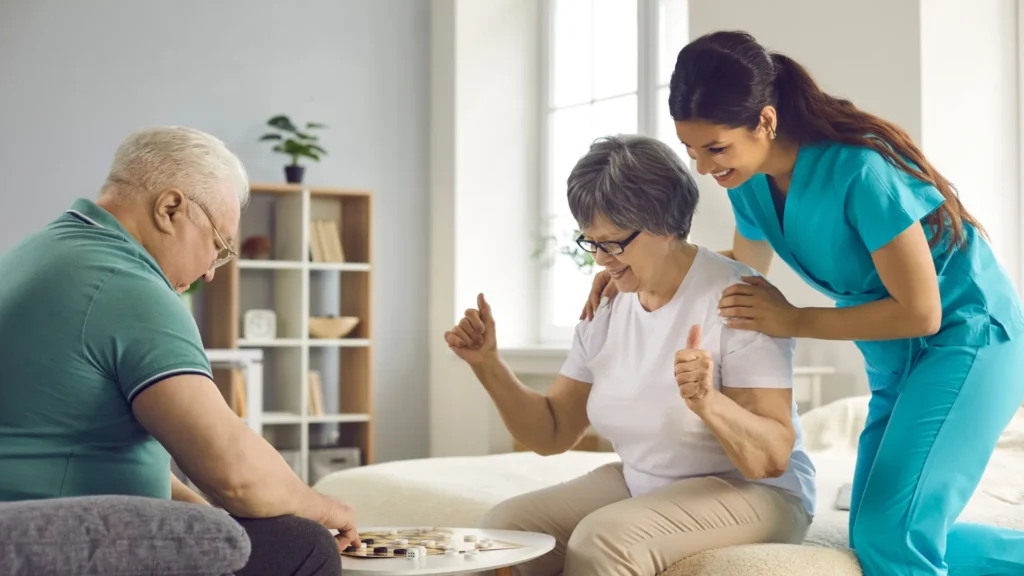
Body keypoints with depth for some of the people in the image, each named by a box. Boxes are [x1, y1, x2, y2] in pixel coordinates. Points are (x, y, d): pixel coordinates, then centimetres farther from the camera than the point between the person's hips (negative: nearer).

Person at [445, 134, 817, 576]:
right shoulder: (606, 310, 2)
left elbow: (774, 456, -22)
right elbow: (551, 434, 6)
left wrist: (707, 402, -41)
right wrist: (488, 364, -8)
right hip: (638, 485, 6)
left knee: (604, 540, -31)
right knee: (501, 531, -12)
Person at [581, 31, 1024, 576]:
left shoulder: (859, 170, -28)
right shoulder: (750, 182, -5)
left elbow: (920, 313, -23)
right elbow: (745, 267, 16)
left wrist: (793, 321, -19)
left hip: (967, 336, -9)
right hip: (895, 362, 9)